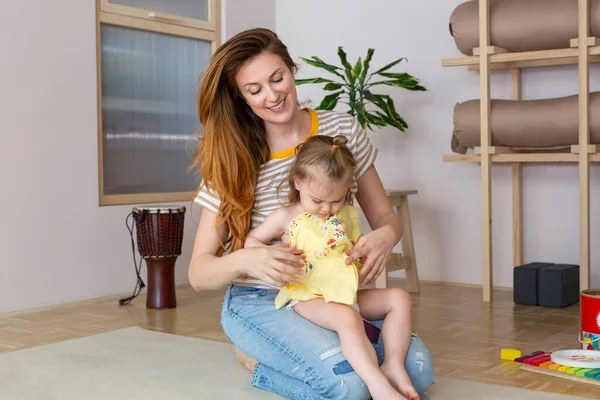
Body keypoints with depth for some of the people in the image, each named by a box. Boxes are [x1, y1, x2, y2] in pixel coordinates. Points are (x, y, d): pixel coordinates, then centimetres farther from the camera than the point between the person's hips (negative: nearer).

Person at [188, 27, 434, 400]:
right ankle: (260, 358, 2)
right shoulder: (233, 161, -7)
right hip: (260, 301, -4)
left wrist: (385, 236, -22)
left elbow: (386, 217, 4)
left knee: (418, 369, -18)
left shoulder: (343, 130, -2)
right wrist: (246, 260, -32)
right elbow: (199, 274, -9)